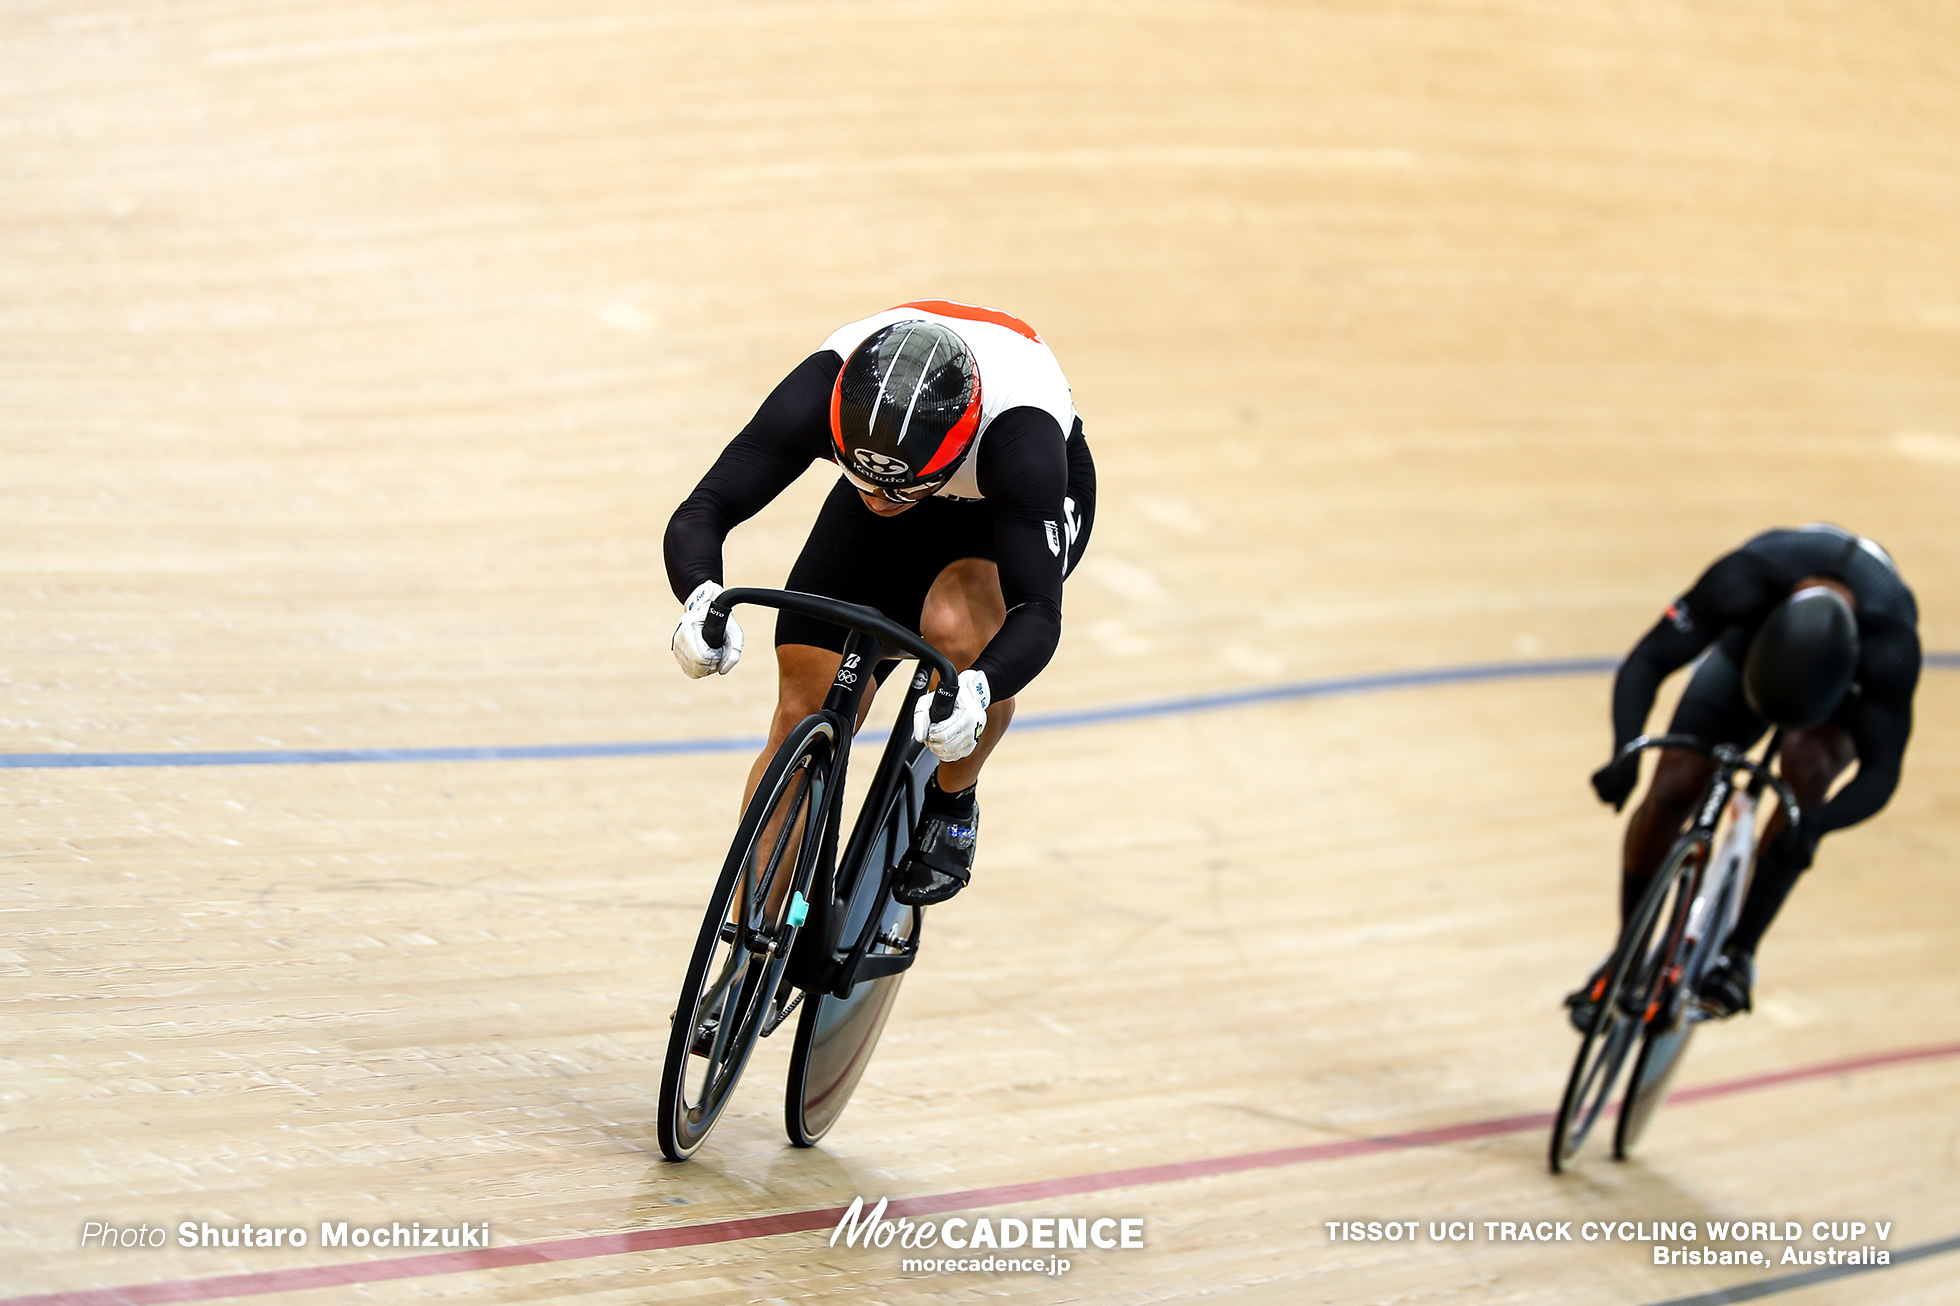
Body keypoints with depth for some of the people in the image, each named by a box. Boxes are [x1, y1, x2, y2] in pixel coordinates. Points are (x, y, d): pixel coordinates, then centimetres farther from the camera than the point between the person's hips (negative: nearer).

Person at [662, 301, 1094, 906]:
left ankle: (953, 802, -4)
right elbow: (699, 514, -36)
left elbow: (1037, 611, -45)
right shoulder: (818, 395, -37)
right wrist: (700, 601, -58)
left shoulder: (1019, 435, -43)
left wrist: (975, 692, -65)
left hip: (1019, 507, -3)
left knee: (955, 628, -35)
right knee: (802, 719, -8)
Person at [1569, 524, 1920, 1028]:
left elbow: (1882, 771, -38)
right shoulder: (1744, 581, -41)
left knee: (1807, 762, -33)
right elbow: (1646, 662, -33)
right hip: (1748, 647, 1)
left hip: (1847, 685, -1)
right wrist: (1625, 754, -50)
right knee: (1671, 789, -14)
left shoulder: (1891, 644, -42)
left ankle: (1739, 952, -21)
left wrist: (1817, 823, -57)